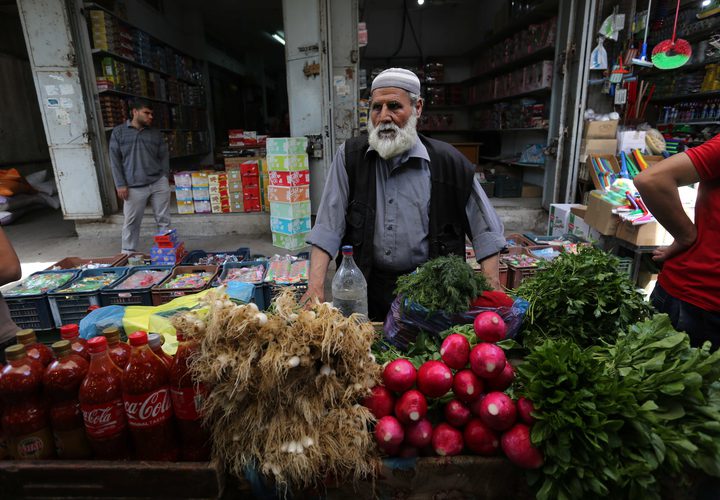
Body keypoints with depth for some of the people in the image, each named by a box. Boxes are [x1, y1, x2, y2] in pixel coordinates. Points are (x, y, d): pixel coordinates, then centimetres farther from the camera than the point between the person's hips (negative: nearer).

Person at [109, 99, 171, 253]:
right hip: (134, 187, -1)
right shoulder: (119, 132, 6)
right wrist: (120, 184, -4)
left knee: (163, 219, 3)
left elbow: (164, 157, 13)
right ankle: (128, 252, 18)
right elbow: (115, 159, 3)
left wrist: (164, 178, 1)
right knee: (131, 222, 4)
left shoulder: (156, 133, 12)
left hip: (159, 183, 2)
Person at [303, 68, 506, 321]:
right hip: (366, 289, 1)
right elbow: (328, 228, -7)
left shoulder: (448, 162, -5)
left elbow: (485, 233, 0)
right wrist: (316, 286, -18)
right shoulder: (349, 156, -4)